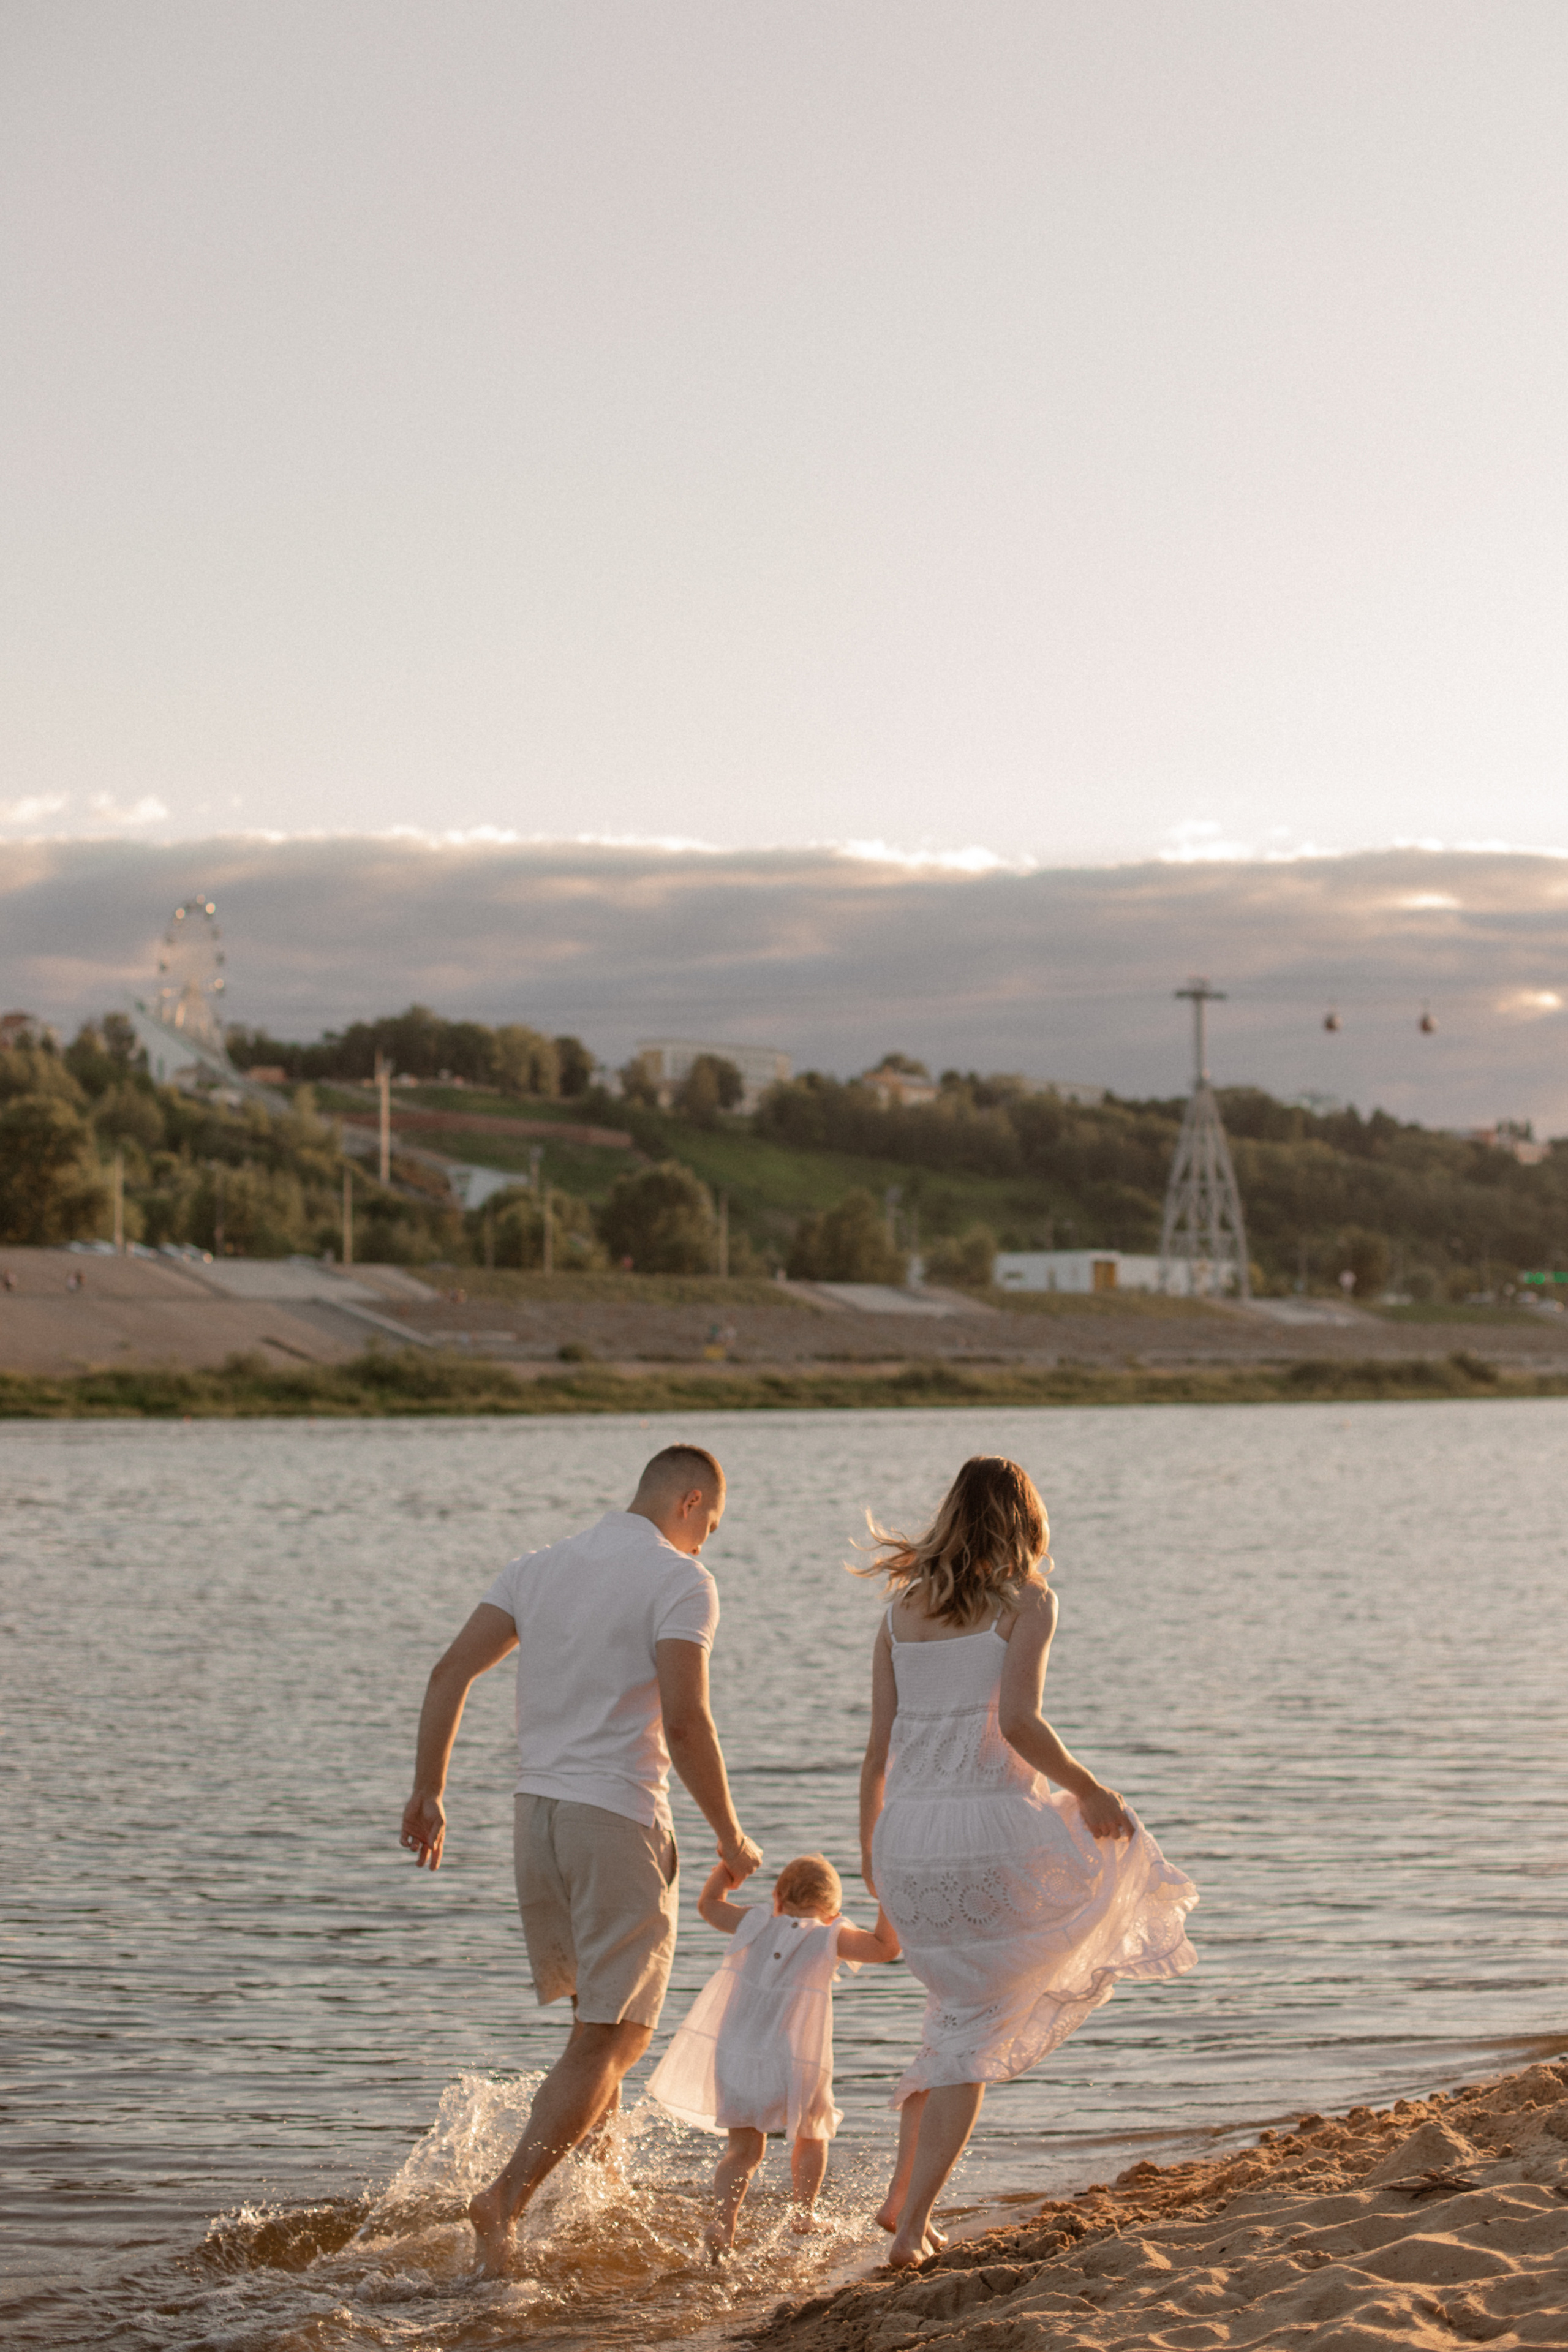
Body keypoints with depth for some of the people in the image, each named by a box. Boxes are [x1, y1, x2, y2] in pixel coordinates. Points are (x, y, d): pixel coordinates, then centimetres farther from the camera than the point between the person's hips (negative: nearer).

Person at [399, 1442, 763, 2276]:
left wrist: (428, 1792, 8)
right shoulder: (680, 1582, -7)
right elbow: (685, 1720, -17)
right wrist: (730, 1836, -8)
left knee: (607, 2021, 21)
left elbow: (451, 1673, 4)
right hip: (620, 1816, -7)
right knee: (610, 2039, -1)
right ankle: (507, 2197, -13)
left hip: (535, 1809, 7)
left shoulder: (538, 1567, 12)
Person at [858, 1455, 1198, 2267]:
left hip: (908, 1836, 5)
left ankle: (905, 2194, 20)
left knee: (962, 2010, 26)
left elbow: (879, 1748, 11)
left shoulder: (902, 1611, 11)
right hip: (994, 1831, -5)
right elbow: (1017, 1722, -17)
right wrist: (1085, 1788, -2)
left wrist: (871, 1861, 20)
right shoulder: (1026, 1601, -3)